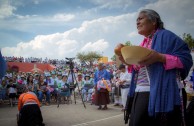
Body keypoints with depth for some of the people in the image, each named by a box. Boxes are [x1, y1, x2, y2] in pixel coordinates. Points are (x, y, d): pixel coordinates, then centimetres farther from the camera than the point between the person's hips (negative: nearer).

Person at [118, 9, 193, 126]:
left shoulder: (165, 36, -3)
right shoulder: (143, 44, 19)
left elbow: (186, 60, -12)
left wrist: (159, 57, -24)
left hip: (161, 94, -7)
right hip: (140, 94, 8)